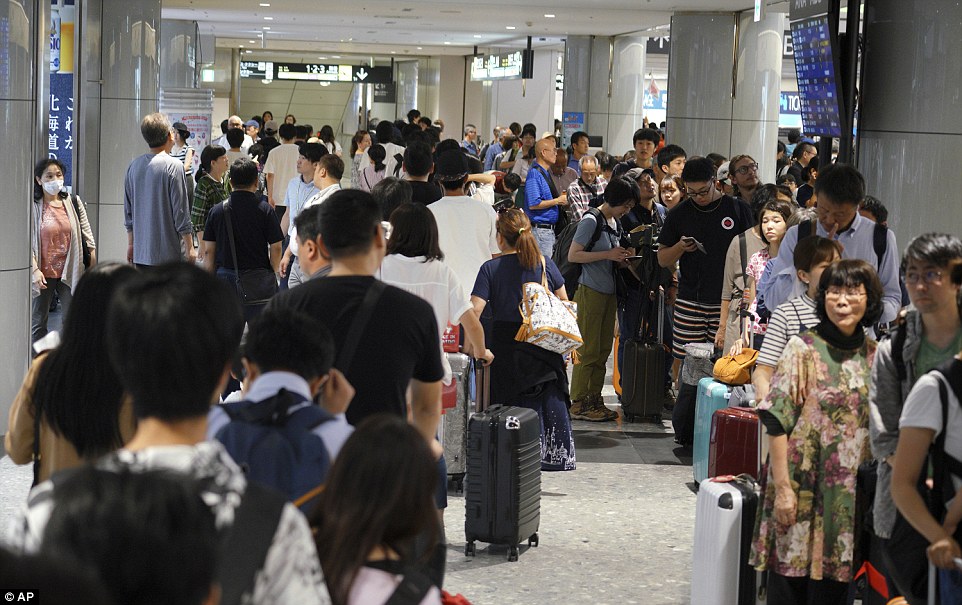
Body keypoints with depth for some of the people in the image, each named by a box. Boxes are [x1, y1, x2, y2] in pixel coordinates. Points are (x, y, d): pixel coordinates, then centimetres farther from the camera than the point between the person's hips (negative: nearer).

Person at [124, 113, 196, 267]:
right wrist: (190, 248, -4)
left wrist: (131, 244, 22)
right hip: (168, 253, -6)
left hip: (140, 253, 6)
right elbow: (181, 212, -11)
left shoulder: (134, 166, 7)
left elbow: (128, 211, 14)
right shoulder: (173, 166, -11)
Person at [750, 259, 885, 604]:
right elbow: (776, 422, -9)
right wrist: (783, 488, -14)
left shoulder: (874, 356, 8)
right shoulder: (803, 349, -6)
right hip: (804, 487, -4)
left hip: (851, 494, 4)